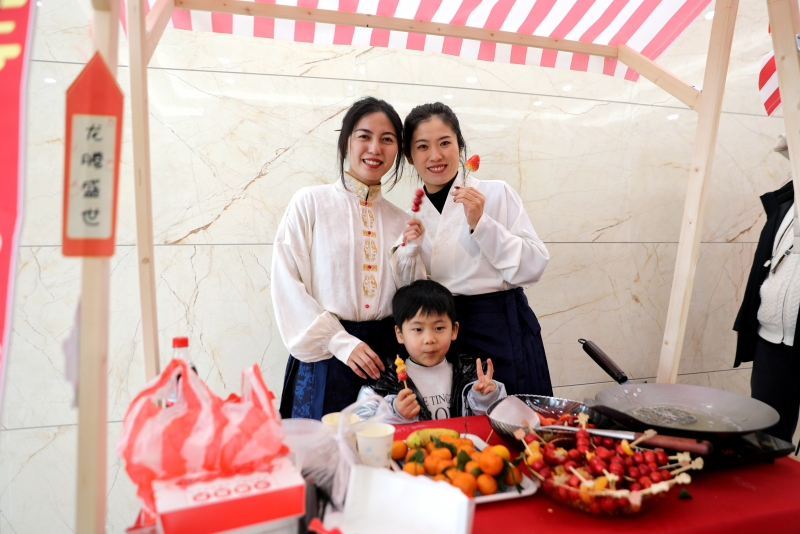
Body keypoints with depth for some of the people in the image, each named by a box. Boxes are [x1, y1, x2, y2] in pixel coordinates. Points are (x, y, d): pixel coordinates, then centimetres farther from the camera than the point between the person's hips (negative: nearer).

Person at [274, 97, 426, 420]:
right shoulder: (310, 202, -3)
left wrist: (410, 256, -5)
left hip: (385, 355, 4)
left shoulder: (400, 220, 9)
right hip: (326, 355, -3)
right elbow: (287, 285, -8)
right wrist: (341, 342, -13)